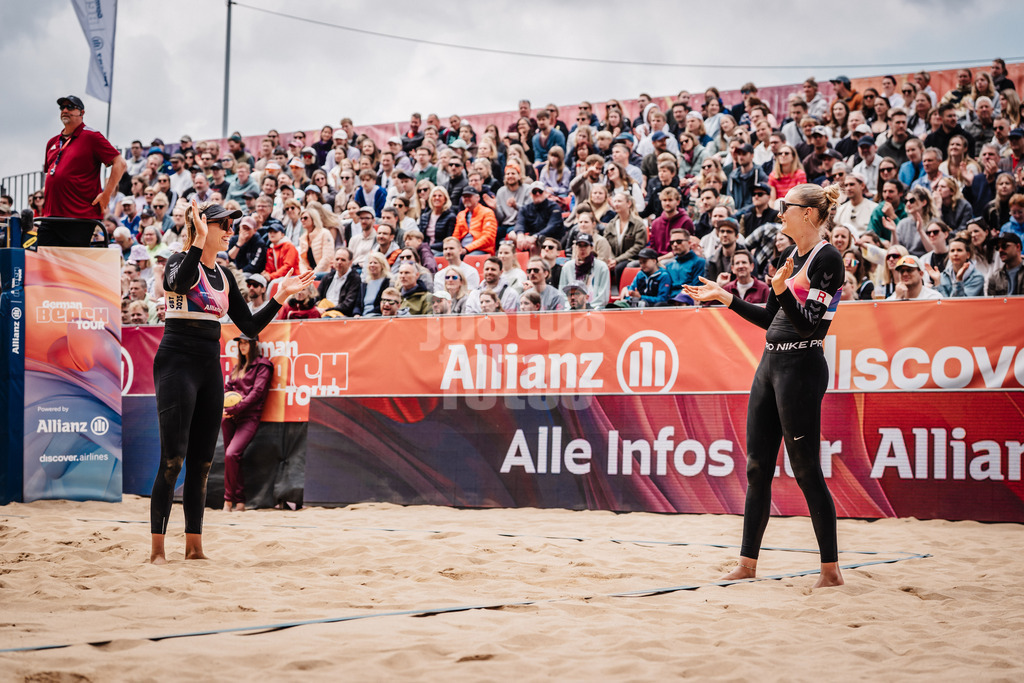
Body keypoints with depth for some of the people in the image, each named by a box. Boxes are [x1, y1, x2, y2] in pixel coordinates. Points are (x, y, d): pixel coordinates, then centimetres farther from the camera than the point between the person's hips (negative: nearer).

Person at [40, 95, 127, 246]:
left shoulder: (91, 137, -2)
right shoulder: (52, 142, 19)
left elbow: (120, 163, -8)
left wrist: (106, 194, -12)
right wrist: (45, 194, 18)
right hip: (50, 216, 7)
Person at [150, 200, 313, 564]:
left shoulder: (224, 277, 16)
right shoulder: (180, 262, -4)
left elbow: (250, 326, 17)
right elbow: (180, 281, -30)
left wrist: (280, 296, 9)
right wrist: (199, 240, -32)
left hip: (210, 369, 7)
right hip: (176, 363, -7)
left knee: (202, 462, 7)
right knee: (173, 459, -12)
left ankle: (194, 547, 12)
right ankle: (157, 547, -8)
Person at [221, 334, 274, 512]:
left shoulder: (262, 366, -1)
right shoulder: (237, 366, 21)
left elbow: (256, 392, -10)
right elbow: (228, 387, 20)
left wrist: (235, 409, -15)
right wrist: (226, 407, 0)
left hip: (248, 417, -7)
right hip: (230, 417, 7)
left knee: (231, 454, -21)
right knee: (232, 458, 2)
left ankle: (230, 499, -11)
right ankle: (239, 501, 6)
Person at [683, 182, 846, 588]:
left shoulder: (827, 258, -12)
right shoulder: (793, 256, 15)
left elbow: (807, 325, -19)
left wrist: (782, 291, -32)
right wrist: (725, 297, 20)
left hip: (801, 368, -9)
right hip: (771, 363, 9)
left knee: (806, 469, -6)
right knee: (757, 466, 9)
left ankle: (831, 569, 2)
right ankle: (747, 563, 15)